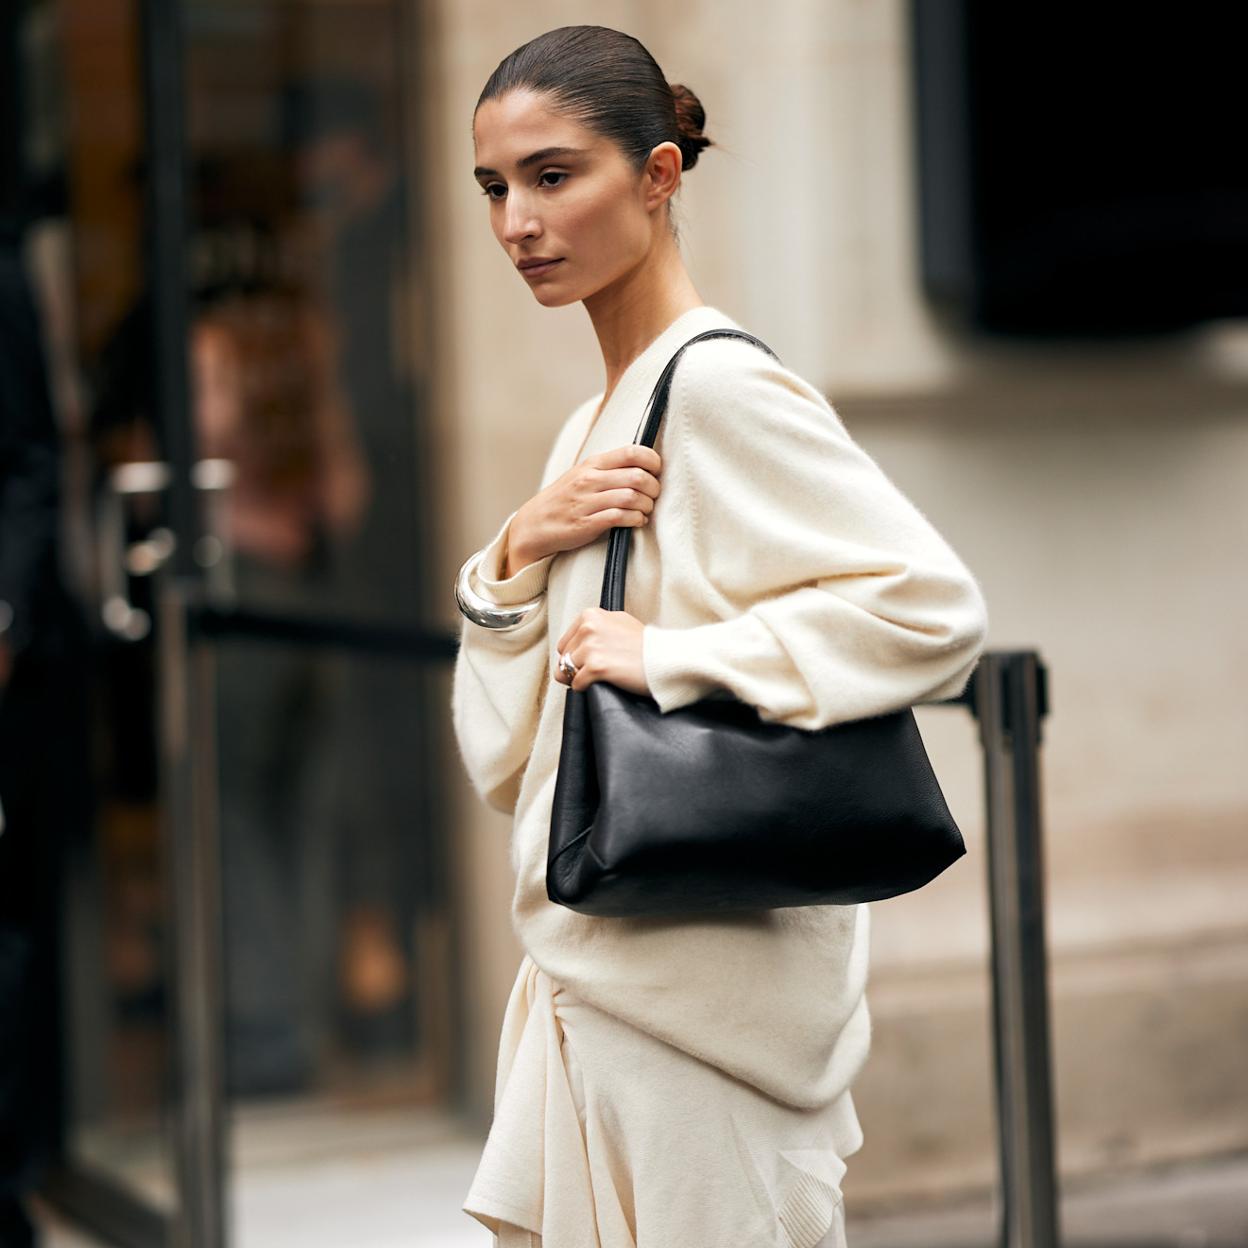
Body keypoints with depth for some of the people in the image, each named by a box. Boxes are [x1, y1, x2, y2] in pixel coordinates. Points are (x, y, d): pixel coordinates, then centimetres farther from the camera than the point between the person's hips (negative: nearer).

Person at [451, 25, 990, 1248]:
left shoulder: (722, 386, -12)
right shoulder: (590, 427, 15)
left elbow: (933, 608, -24)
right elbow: (507, 760, 14)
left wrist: (666, 657, -21)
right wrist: (517, 552, -2)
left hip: (696, 997, -9)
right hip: (590, 987, 9)